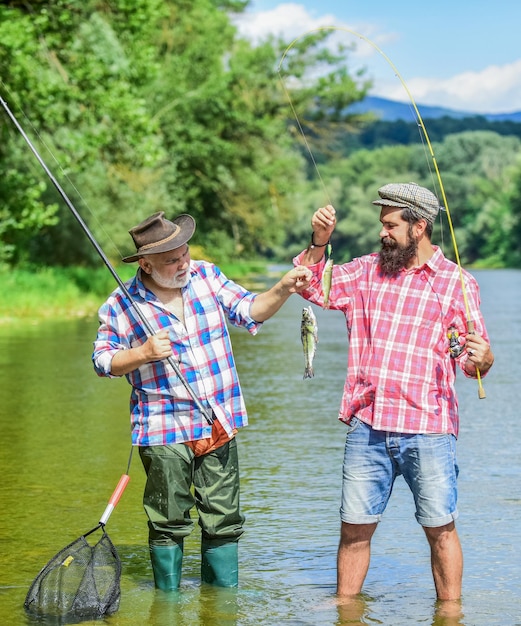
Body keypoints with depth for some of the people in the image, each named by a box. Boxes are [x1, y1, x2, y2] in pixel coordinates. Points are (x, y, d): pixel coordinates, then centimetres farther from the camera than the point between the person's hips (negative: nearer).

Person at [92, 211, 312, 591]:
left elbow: (248, 310, 5)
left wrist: (282, 290, -12)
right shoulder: (123, 305, -7)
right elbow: (103, 360, -1)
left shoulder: (207, 275, 4)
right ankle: (168, 597, 21)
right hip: (165, 431, -4)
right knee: (169, 522, 4)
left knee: (224, 519, 9)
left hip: (219, 426, 4)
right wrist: (144, 353, -17)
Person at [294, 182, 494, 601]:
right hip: (367, 426, 3)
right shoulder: (367, 271, 13)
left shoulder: (458, 283, 3)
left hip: (428, 429, -3)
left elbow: (475, 359, 1)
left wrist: (482, 359, -23)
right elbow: (313, 287, 17)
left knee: (440, 529, 0)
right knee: (355, 527, 6)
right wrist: (319, 241, 1)